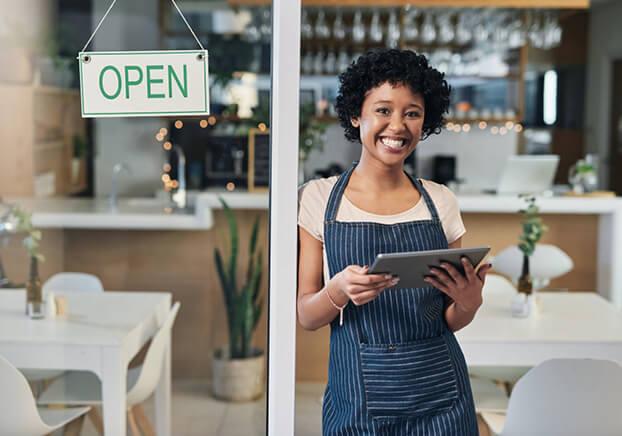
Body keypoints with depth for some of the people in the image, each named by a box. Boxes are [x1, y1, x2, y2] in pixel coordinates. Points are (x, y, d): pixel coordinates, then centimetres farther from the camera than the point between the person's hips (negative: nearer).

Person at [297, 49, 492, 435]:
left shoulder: (441, 202, 3)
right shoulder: (319, 199, -3)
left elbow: (451, 321, 9)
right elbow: (306, 316, -3)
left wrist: (469, 302, -12)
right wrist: (339, 290, -22)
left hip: (439, 394, 2)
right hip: (358, 397, -2)